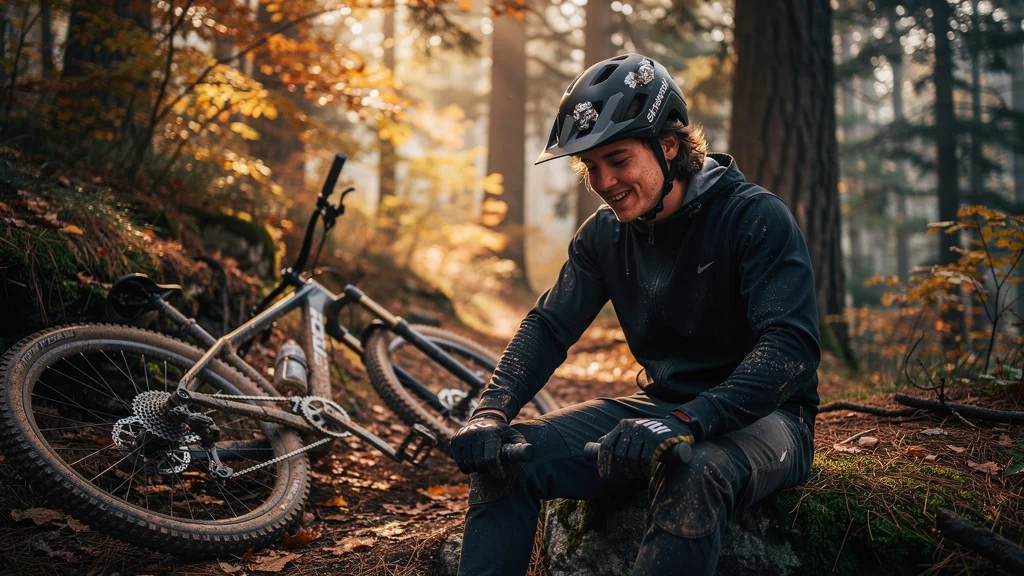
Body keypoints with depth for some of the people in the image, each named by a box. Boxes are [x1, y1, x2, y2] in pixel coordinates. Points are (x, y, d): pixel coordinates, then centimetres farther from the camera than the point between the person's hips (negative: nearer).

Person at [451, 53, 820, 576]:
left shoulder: (756, 218, -16)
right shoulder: (604, 234, 3)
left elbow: (791, 347, -26)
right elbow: (548, 326, 1)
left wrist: (686, 421, -41)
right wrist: (492, 410, -18)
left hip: (760, 415, -5)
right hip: (660, 409, 5)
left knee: (694, 479, -40)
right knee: (504, 457, -15)